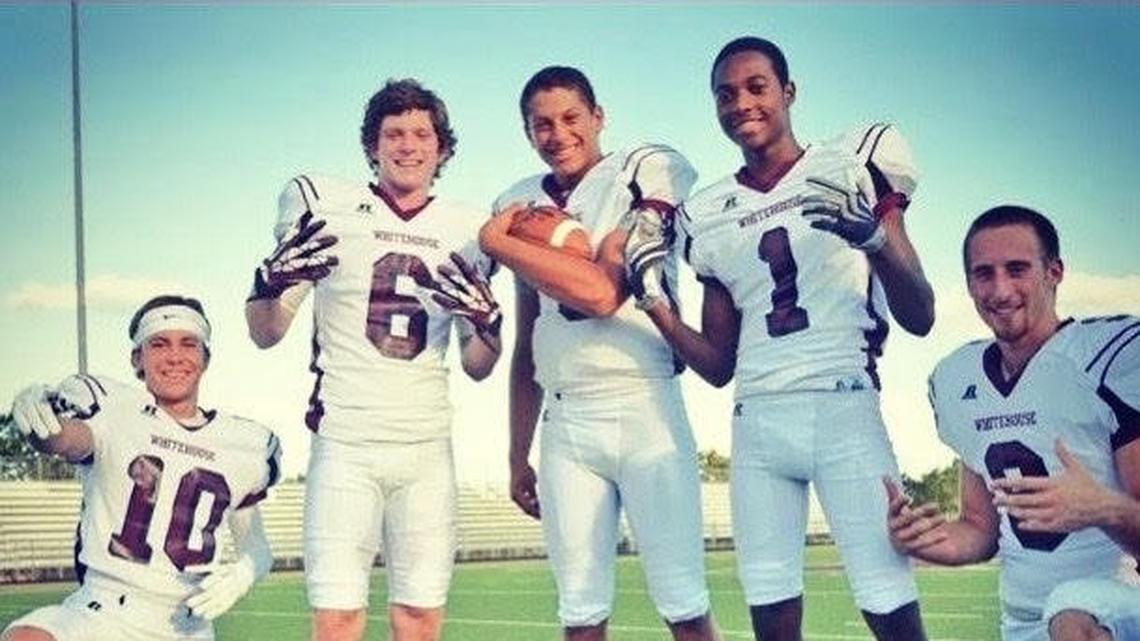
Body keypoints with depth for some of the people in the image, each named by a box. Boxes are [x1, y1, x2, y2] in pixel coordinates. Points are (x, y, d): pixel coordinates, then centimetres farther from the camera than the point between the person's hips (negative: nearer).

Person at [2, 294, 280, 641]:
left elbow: (257, 547, 18)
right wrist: (37, 415, -50)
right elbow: (72, 439, -27)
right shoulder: (114, 408, -3)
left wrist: (243, 573, -5)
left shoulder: (243, 446, 7)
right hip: (105, 609, -4)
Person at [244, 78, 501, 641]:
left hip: (427, 449, 3)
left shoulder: (465, 232, 9)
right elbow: (265, 335, 6)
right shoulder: (325, 209, 1)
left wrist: (486, 322, -7)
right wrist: (271, 281, -15)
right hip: (344, 443, -3)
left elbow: (477, 368, 14)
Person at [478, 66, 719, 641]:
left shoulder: (649, 170, -3)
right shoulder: (518, 206, 14)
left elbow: (603, 291, -16)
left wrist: (496, 242, -6)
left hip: (643, 409, -5)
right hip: (563, 425, 5)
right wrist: (517, 457, 19)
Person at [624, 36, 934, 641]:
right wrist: (656, 305, 4)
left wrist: (876, 235, -14)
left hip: (844, 409, -4)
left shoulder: (849, 171, 5)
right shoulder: (708, 217, 15)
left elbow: (919, 318, 2)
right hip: (757, 425, 4)